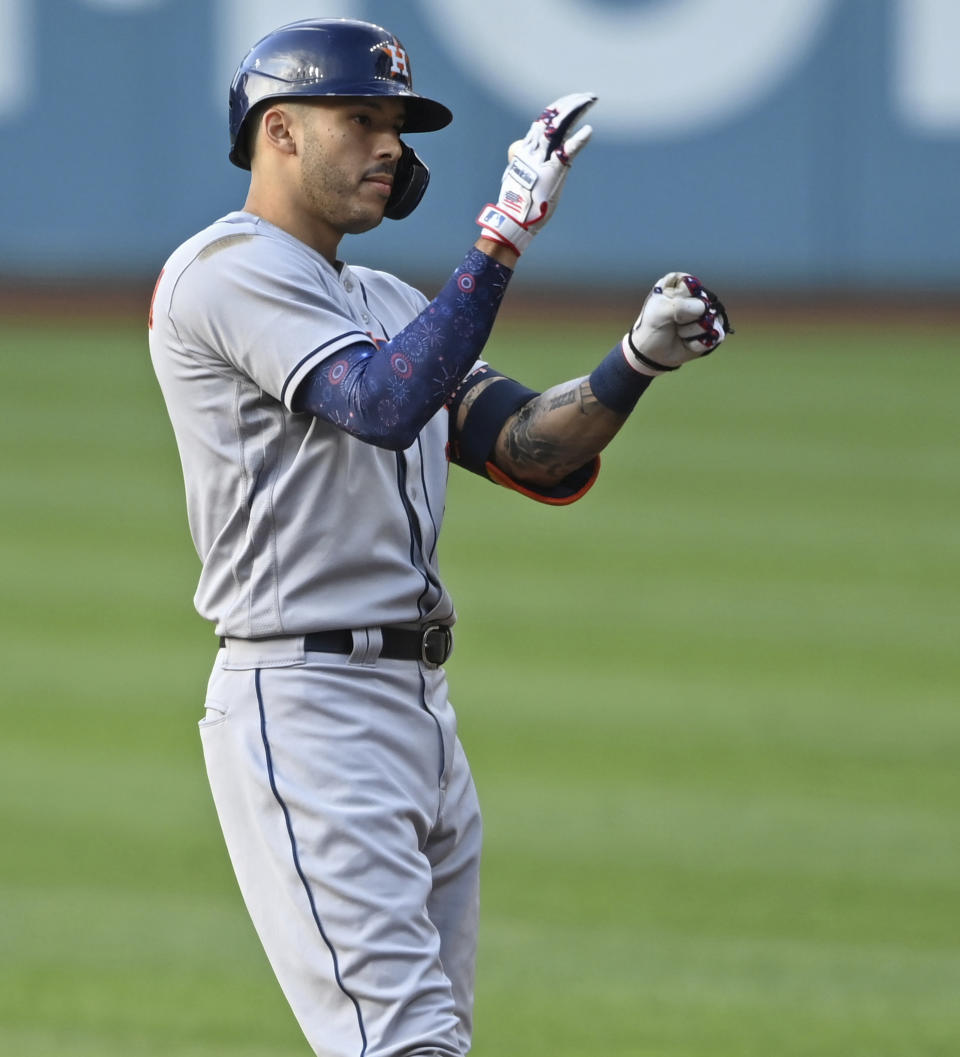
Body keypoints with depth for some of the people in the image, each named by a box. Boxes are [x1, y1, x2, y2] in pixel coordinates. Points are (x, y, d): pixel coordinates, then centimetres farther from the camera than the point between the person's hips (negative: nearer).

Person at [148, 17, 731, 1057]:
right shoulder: (229, 269, -7)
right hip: (305, 707, -9)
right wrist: (504, 233, -24)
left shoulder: (388, 306, 21)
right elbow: (386, 405, -22)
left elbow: (540, 453, 12)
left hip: (421, 709, 9)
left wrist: (642, 356, -5)